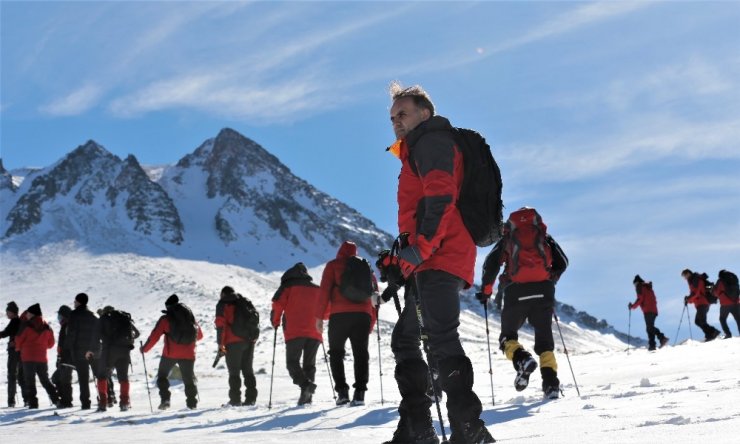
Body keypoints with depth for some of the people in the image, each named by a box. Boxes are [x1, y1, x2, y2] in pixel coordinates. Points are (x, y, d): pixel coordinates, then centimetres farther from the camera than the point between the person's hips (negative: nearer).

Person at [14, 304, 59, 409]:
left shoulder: (27, 326, -10)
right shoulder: (47, 328, 4)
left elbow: (19, 340, -4)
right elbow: (51, 343, 10)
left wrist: (18, 348, 17)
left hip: (28, 358, -4)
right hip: (42, 358, 4)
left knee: (29, 381, 3)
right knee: (45, 380, 14)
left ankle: (33, 403, -4)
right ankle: (56, 399, 1)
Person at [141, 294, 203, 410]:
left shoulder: (165, 319, 0)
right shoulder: (190, 316, 11)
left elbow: (154, 336, -3)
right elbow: (199, 335, 21)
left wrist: (145, 348, 11)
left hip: (171, 354, -3)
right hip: (188, 354, 3)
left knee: (162, 376, 15)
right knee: (189, 379, 13)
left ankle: (165, 399, 1)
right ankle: (192, 403, 5)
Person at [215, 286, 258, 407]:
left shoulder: (223, 304, 3)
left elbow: (220, 324, -7)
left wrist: (220, 344, -6)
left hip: (233, 342, -4)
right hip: (249, 340, 5)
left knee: (234, 372, 0)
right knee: (248, 370, 11)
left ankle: (235, 399, -4)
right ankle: (251, 398, 6)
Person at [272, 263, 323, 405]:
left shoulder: (288, 286, 7)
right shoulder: (317, 289, 18)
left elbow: (278, 304, -4)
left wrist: (275, 321, 11)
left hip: (294, 332, -4)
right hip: (314, 333, 4)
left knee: (292, 362, 1)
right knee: (309, 364, 11)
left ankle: (305, 385, -25)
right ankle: (307, 396, 0)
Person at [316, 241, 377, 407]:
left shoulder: (333, 265, 11)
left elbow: (324, 291, 0)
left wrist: (319, 316, 1)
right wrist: (372, 322, 23)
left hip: (339, 314, -3)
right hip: (363, 314, 3)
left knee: (336, 353, 7)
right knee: (361, 354, 4)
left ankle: (342, 391, -5)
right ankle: (360, 392, -7)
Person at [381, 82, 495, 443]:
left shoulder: (431, 141, 0)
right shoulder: (415, 152, 31)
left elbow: (441, 197, -16)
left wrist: (421, 247, -22)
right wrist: (401, 258, 24)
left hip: (439, 259, -11)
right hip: (429, 264, 11)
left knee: (439, 340, -19)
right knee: (405, 340, 12)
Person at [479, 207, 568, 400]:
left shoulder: (507, 239, 16)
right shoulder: (545, 237, 20)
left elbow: (491, 264, 3)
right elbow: (562, 262, 15)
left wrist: (486, 290, 13)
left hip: (517, 292, -1)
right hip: (543, 291, 1)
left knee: (508, 335, 13)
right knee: (544, 337, 9)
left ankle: (521, 359, -19)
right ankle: (550, 381, -8)